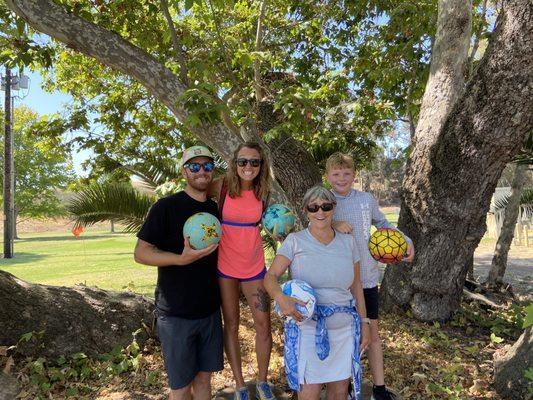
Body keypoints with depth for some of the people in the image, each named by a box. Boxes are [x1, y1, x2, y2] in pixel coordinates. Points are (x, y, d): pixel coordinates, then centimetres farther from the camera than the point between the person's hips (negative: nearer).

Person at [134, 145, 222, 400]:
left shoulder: (215, 208, 6)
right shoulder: (167, 207, -11)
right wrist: (182, 259, -28)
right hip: (176, 313, -5)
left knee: (204, 377, 17)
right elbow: (141, 253, -14)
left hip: (210, 310, 5)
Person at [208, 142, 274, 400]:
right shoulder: (222, 187, -11)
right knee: (231, 325, 10)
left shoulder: (262, 192, -3)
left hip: (254, 267, 2)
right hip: (224, 267, -2)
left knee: (263, 325, 5)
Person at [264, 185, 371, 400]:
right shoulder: (295, 241, -5)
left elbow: (356, 285, 12)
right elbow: (270, 276, -9)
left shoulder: (348, 241, 6)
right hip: (307, 327, -3)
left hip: (344, 328, 4)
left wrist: (364, 322, 12)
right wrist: (280, 298, -30)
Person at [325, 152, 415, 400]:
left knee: (372, 332, 11)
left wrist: (406, 240, 6)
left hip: (367, 277, 2)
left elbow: (383, 224, 17)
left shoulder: (367, 199, 1)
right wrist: (332, 224, -34)